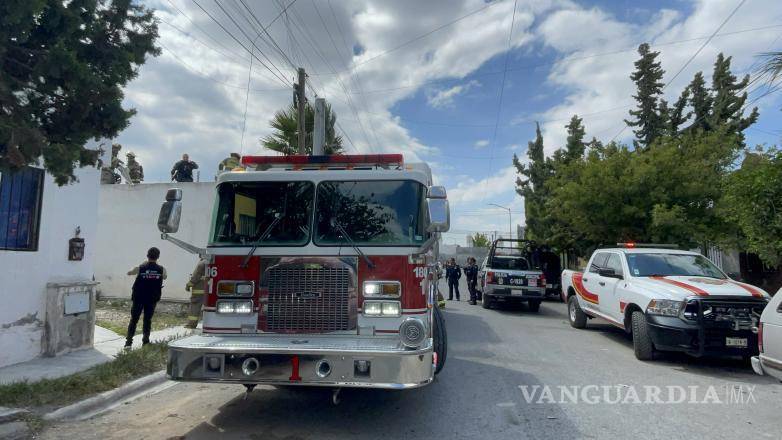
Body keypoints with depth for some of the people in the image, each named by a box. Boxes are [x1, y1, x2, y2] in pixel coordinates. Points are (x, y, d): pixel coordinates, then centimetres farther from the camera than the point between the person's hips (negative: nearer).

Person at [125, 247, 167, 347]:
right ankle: (146, 341, 13)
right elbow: (165, 276, 16)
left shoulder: (140, 268, -10)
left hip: (138, 298, -1)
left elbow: (129, 273, 11)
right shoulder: (161, 269, -7)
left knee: (134, 319, 10)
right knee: (148, 320, 12)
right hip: (152, 299, 1)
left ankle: (129, 341, 9)